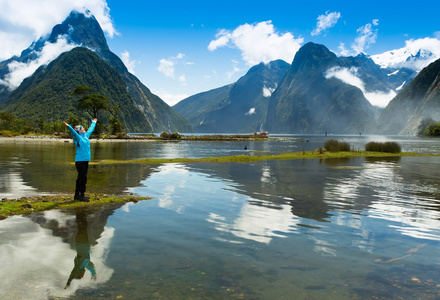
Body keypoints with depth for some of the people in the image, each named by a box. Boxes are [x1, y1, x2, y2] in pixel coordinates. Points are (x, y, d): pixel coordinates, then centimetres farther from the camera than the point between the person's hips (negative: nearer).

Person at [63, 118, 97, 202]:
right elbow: (73, 132, -24)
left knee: (81, 178, 12)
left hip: (86, 160, 8)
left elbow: (91, 129, 31)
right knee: (83, 178, -7)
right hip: (80, 160, -8)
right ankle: (82, 196, -2)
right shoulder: (78, 137, -5)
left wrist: (94, 122, 45)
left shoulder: (86, 135, 15)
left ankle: (77, 195, 20)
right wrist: (68, 126, -41)